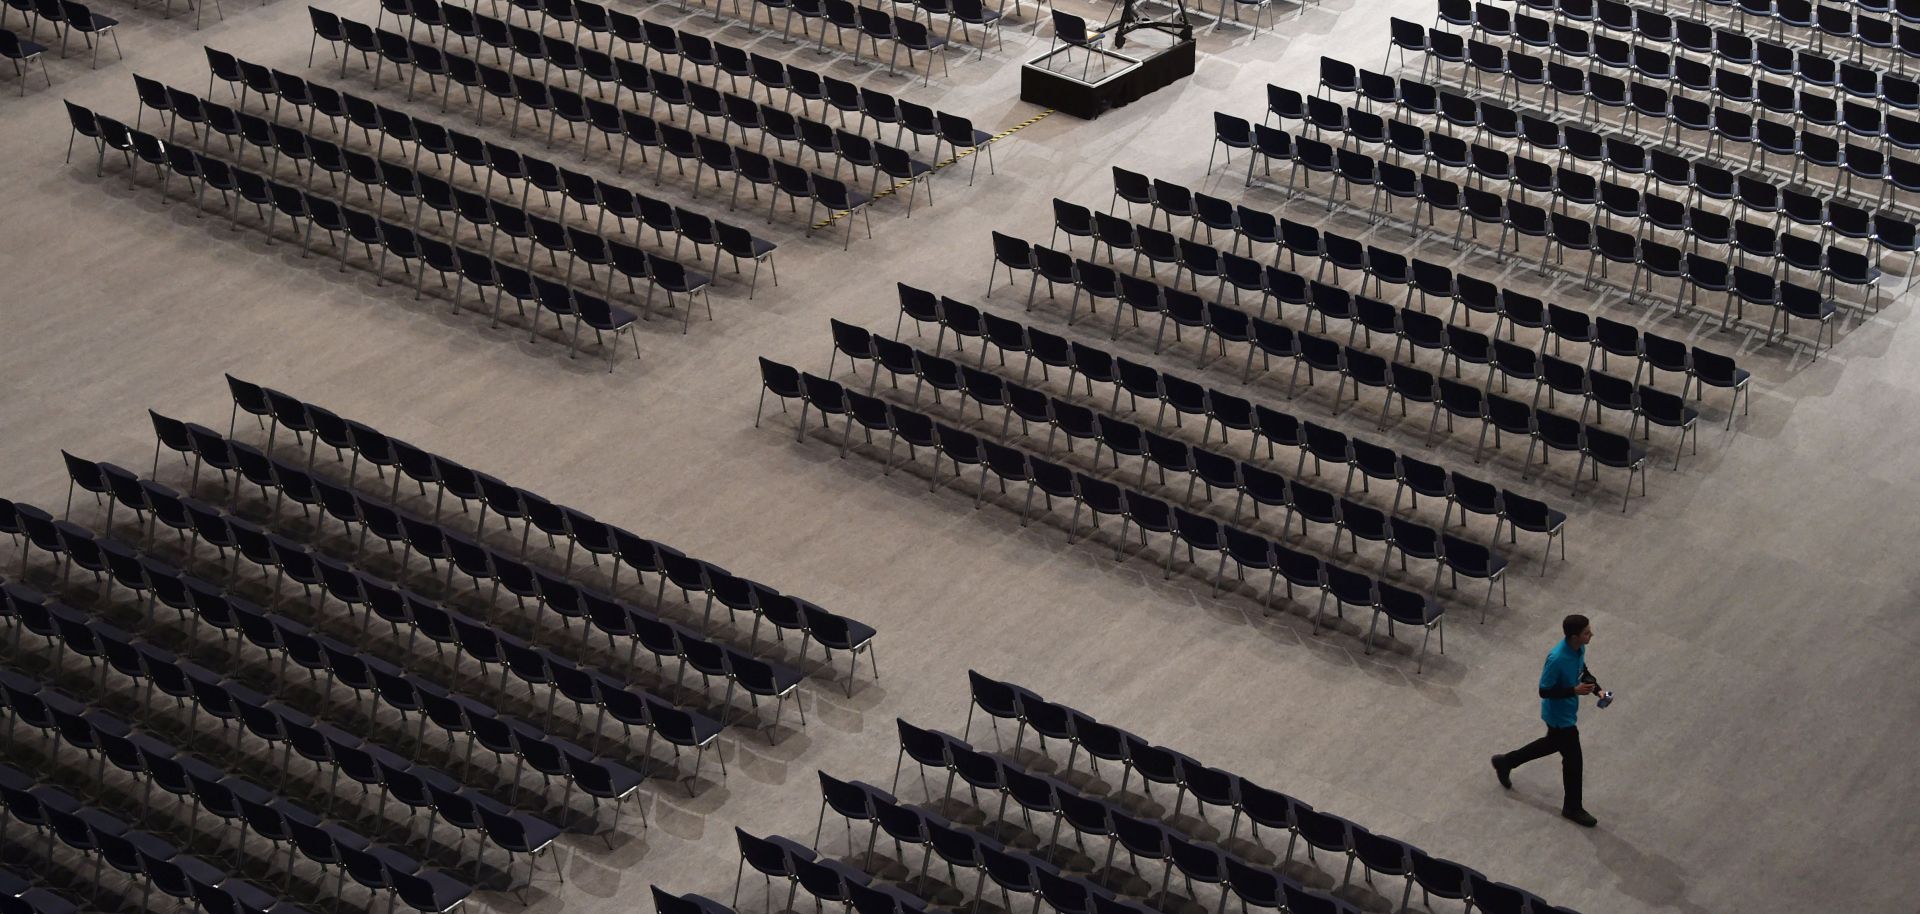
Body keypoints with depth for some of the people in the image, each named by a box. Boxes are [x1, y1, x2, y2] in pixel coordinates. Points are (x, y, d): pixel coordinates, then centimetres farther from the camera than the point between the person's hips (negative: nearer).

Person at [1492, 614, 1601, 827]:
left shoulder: (1579, 648, -10)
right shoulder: (1557, 659, -36)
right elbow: (1544, 691, -26)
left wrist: (1595, 687, -6)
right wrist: (1574, 690, -33)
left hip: (1568, 710, 9)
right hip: (1559, 715, -9)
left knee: (1553, 743, 30)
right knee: (1572, 758, 6)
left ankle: (1505, 762, 47)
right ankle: (1572, 807, 27)